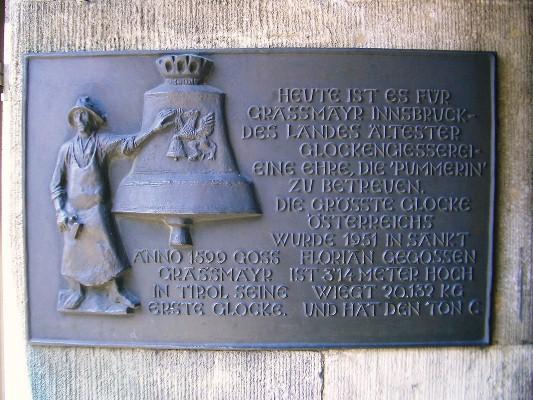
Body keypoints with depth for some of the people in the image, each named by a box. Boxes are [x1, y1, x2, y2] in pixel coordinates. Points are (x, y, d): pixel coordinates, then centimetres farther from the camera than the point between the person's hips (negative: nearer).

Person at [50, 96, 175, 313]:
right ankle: (75, 293, 22)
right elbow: (56, 184, 6)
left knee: (105, 251, 0)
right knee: (73, 252, 5)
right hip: (72, 211, 1)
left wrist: (153, 129, -27)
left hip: (97, 211, -1)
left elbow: (129, 144, -16)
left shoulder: (102, 142, 1)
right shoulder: (67, 148, 5)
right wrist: (59, 211, -3)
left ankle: (113, 293, 13)